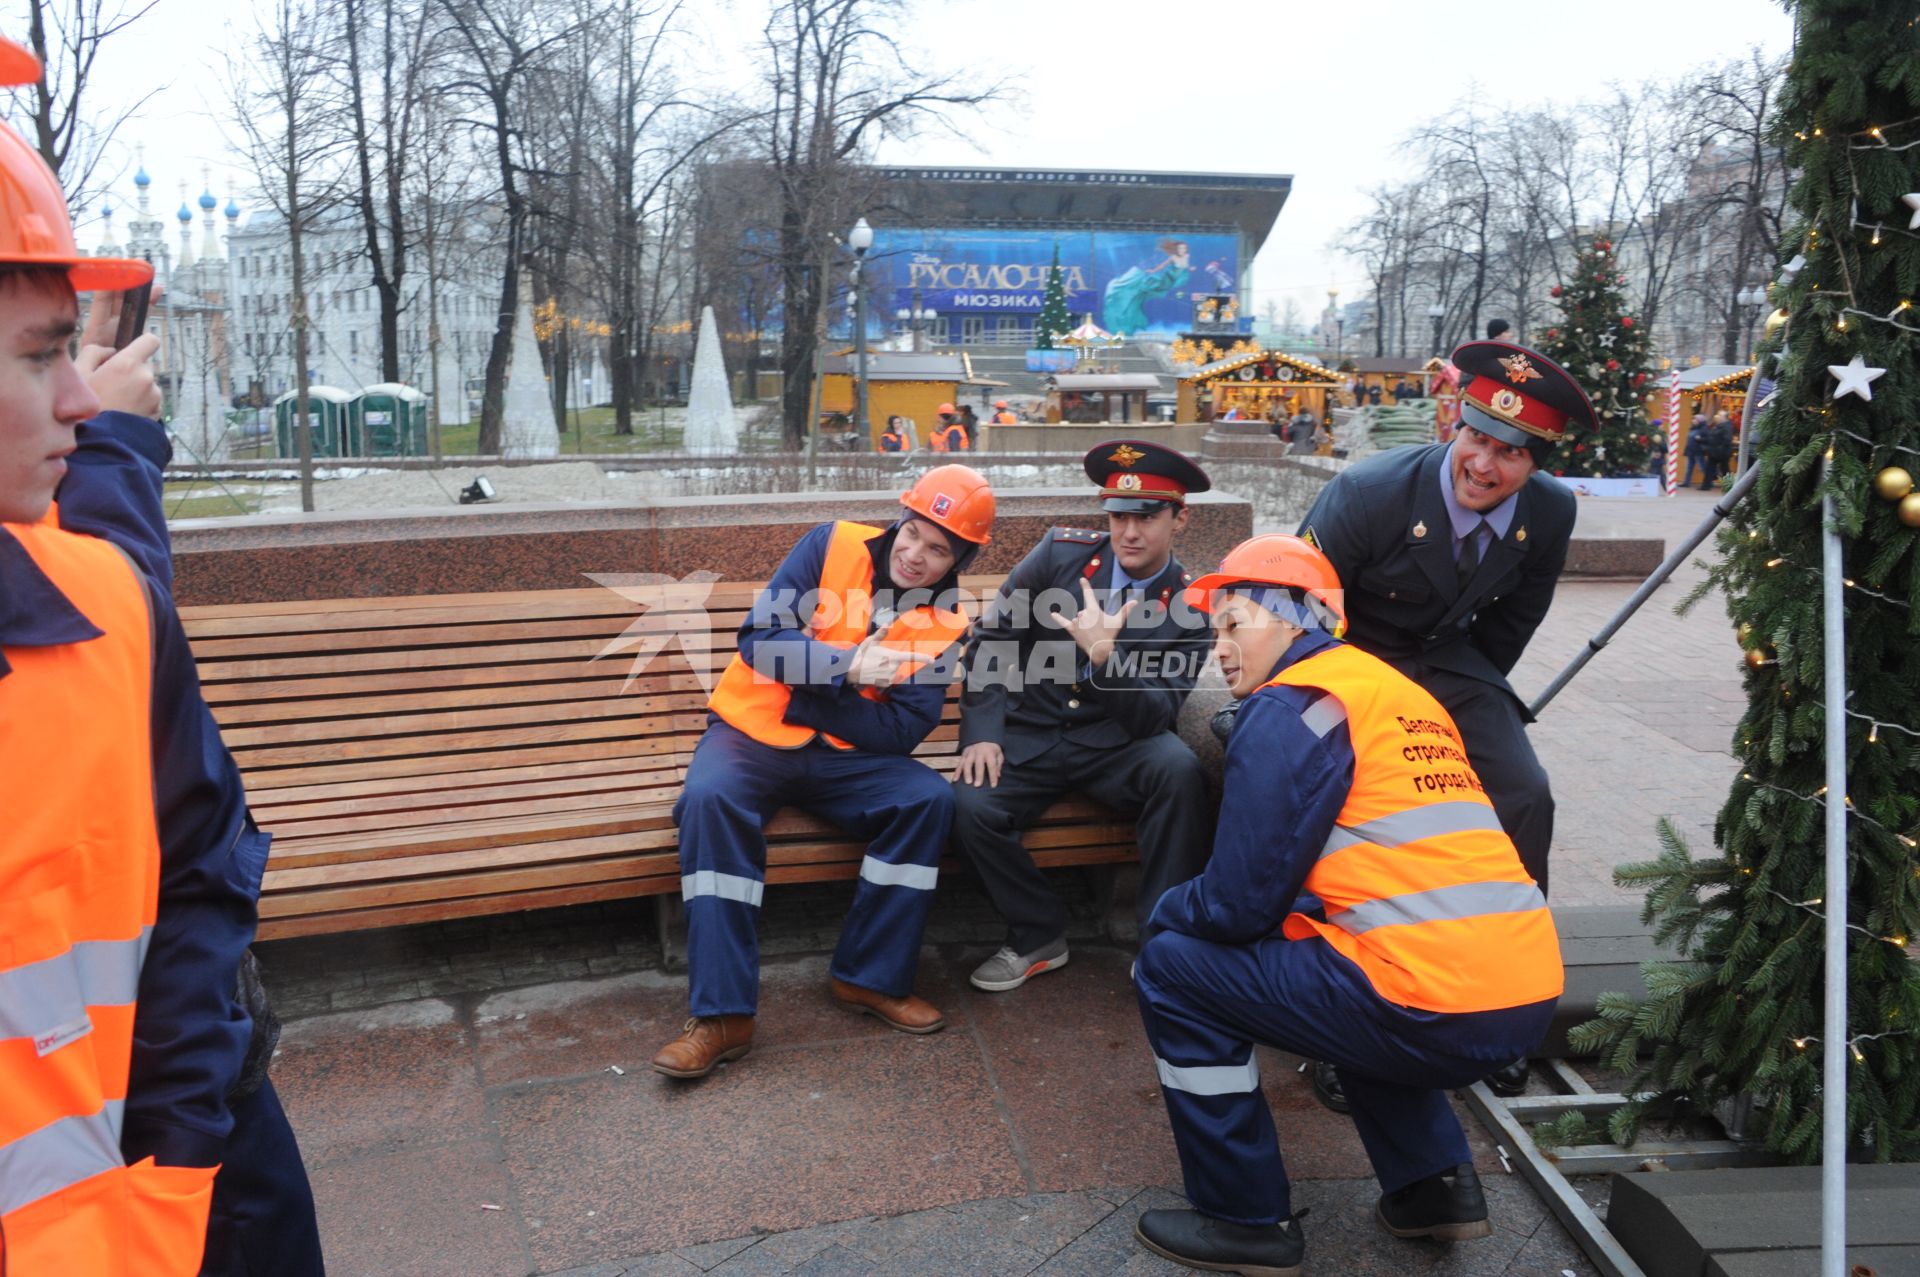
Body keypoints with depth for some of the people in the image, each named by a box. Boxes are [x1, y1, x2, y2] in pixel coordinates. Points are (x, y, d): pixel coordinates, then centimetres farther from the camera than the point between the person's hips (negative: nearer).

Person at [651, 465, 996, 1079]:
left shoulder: (944, 626, 0)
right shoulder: (833, 546, -5)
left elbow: (902, 731, -10)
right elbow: (760, 641, -12)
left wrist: (805, 694, -17)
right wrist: (848, 665, -25)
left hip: (844, 754, 2)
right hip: (752, 731, -2)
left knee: (928, 799, -23)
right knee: (710, 799, -33)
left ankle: (871, 978, -9)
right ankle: (723, 1014, -29)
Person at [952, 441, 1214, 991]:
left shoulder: (1188, 609, -6)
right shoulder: (1062, 552, -2)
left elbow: (1154, 717, -14)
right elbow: (992, 638, 2)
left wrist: (1104, 654, -32)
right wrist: (981, 734, -9)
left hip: (1117, 747, -1)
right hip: (1031, 736, 1)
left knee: (1180, 769, -33)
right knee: (969, 806, -27)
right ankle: (1039, 936, 1)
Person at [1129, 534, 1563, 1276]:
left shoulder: (1288, 706, -4)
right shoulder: (1396, 692, 21)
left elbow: (1239, 903, -6)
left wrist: (1167, 911, 16)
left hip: (1433, 1004, -9)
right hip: (1526, 993, 9)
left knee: (1174, 968, 5)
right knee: (1344, 963, 37)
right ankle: (1433, 1182, 26)